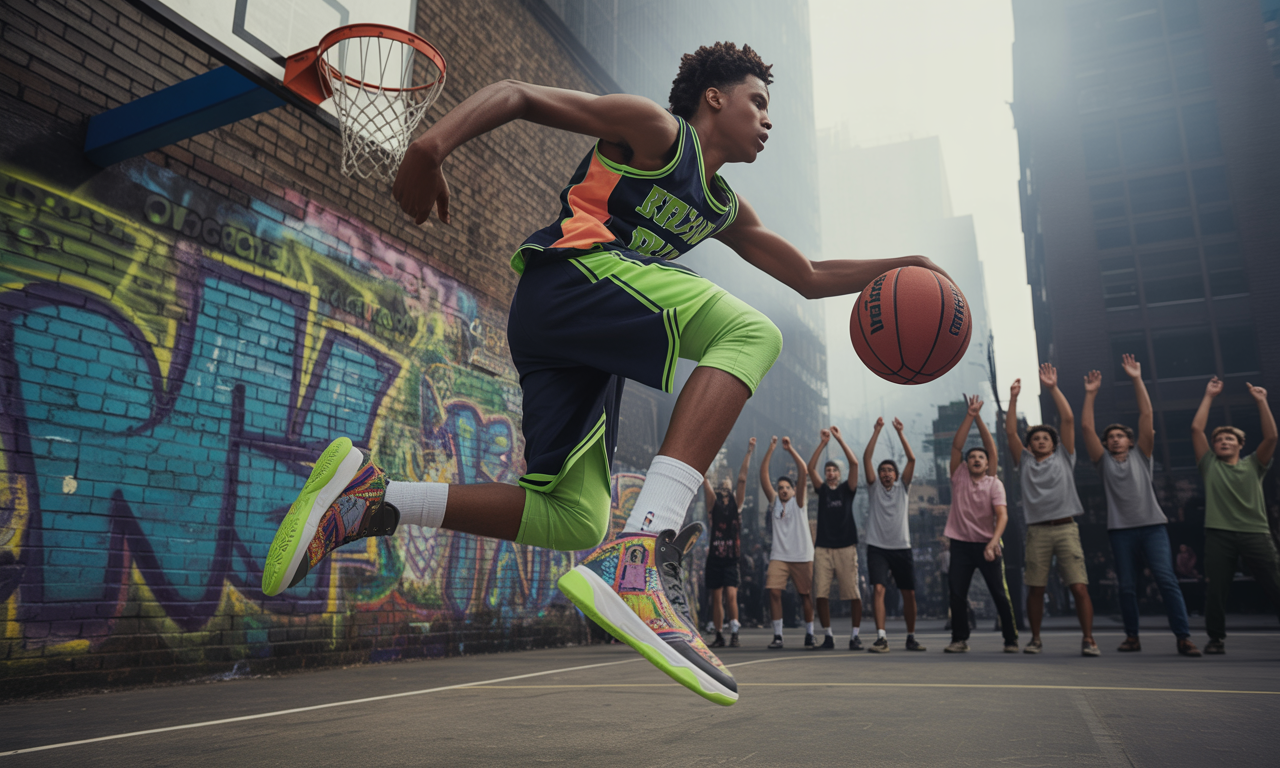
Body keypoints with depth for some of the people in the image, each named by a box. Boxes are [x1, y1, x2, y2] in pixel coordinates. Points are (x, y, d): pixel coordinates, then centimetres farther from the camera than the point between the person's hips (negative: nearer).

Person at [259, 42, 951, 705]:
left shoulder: (725, 210, 30)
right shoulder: (654, 130, 7)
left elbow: (811, 278, 36)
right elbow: (518, 95, 2)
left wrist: (892, 267, 22)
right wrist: (431, 146, -12)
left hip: (562, 341, 9)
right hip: (569, 274, -9)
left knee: (575, 520, 2)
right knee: (752, 334, -23)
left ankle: (368, 498, 2)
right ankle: (642, 557, -38)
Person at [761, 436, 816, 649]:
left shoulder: (797, 501, 6)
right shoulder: (774, 501, 12)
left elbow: (804, 472, -6)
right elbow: (763, 476, 2)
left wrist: (790, 449, -11)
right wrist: (770, 450, -6)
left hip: (802, 556, -1)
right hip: (779, 555, 1)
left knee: (806, 595, 4)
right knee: (774, 591, -12)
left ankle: (809, 633, 19)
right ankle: (777, 635, -6)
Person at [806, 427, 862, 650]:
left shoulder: (847, 489, 10)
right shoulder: (822, 490, 14)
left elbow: (854, 463, -3)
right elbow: (810, 467, 0)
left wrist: (839, 439, -4)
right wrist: (823, 443, -4)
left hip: (846, 548, -1)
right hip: (823, 548, 2)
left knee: (853, 594, -4)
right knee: (820, 594, -4)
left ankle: (855, 635, 7)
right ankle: (828, 636, 7)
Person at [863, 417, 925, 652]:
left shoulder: (902, 487, 10)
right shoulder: (874, 487, 7)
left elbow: (912, 459, -1)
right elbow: (866, 458, -4)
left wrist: (900, 432, -6)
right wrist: (877, 431, -9)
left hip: (902, 547, 2)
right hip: (877, 547, -2)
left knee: (909, 593, 6)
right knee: (879, 588, -17)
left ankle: (911, 637, 22)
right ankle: (881, 637, -19)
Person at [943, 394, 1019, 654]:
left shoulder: (994, 484, 1)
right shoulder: (959, 477, 4)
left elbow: (1002, 516, -10)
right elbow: (956, 446, -5)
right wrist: (969, 416, -12)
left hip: (988, 545, -1)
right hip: (961, 544, 1)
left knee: (1000, 594, 0)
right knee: (957, 595, 1)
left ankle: (1011, 639, 13)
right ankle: (960, 639, 11)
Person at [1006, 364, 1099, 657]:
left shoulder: (1064, 457, 13)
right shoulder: (1025, 462, 15)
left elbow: (1068, 419, 5)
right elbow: (1010, 432, 7)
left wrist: (1053, 388, 0)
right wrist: (1013, 398, 2)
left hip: (1066, 527, -1)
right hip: (1037, 530, 1)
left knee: (1079, 587, -8)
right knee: (1035, 588, 2)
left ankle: (1088, 640, 0)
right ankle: (1035, 639, 13)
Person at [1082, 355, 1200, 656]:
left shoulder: (1141, 455, 12)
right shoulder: (1104, 461, 13)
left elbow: (1146, 414, 4)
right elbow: (1086, 427, 5)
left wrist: (1137, 379, -2)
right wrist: (1090, 394, 2)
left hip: (1152, 526, -1)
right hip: (1120, 529, 1)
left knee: (1167, 580, -11)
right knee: (1127, 586, 2)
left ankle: (1184, 637, -10)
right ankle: (1132, 637, 11)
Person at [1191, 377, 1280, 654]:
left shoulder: (1253, 465, 15)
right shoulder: (1210, 465, 14)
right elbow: (1196, 428, 7)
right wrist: (1209, 396, 9)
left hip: (1256, 534, 0)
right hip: (1219, 534, 0)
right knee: (1215, 589, -1)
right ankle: (1216, 638, 12)